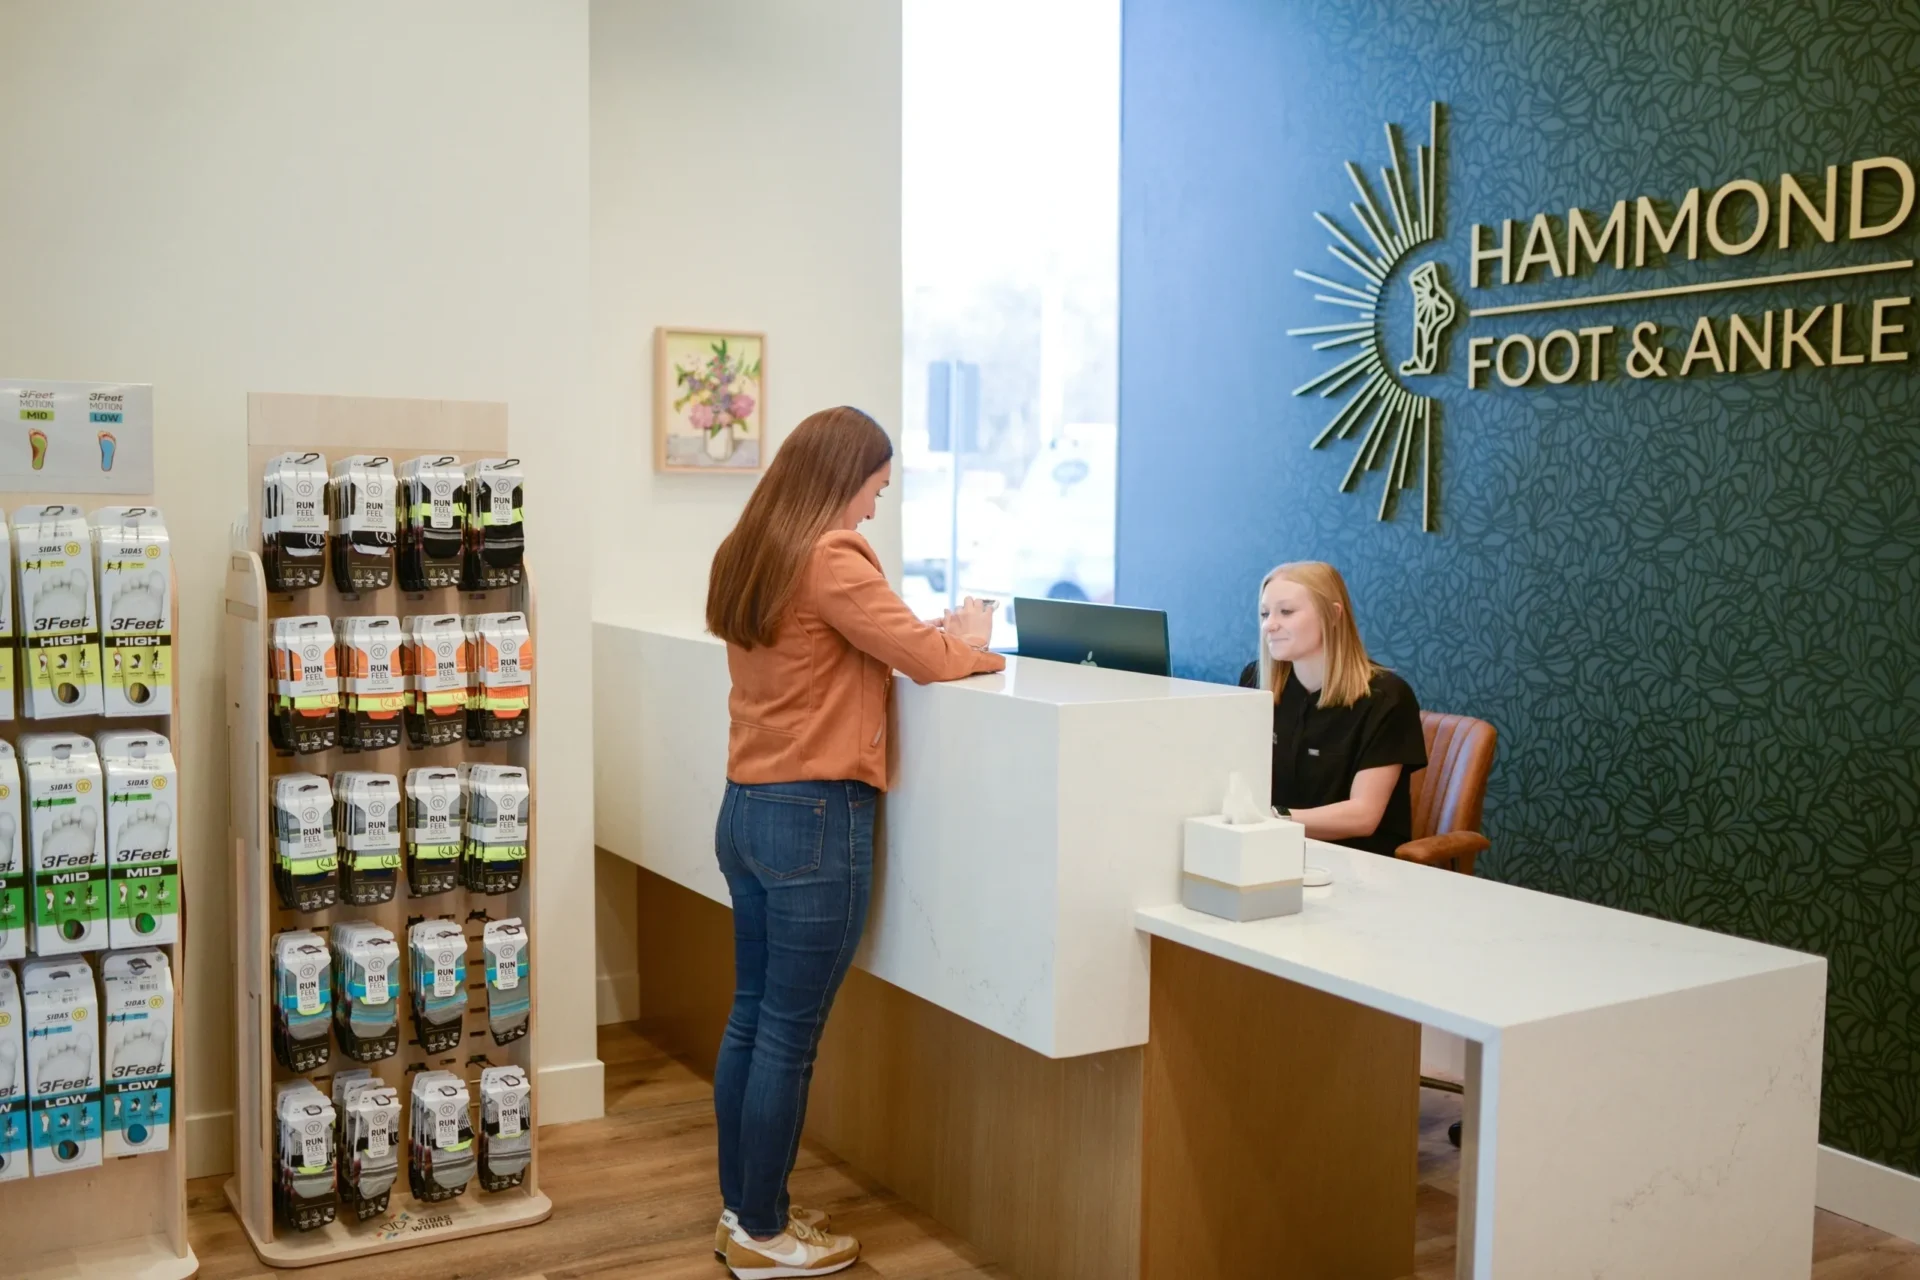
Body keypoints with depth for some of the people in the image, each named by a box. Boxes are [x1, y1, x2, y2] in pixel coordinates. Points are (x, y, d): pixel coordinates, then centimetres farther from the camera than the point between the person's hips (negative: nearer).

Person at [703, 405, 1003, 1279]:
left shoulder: (745, 556, 11)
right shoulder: (828, 560, -16)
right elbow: (929, 661, -14)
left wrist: (933, 635, 6)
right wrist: (969, 640, 7)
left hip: (746, 810, 9)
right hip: (814, 818, -9)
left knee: (750, 1020, 16)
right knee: (789, 1037, 2)